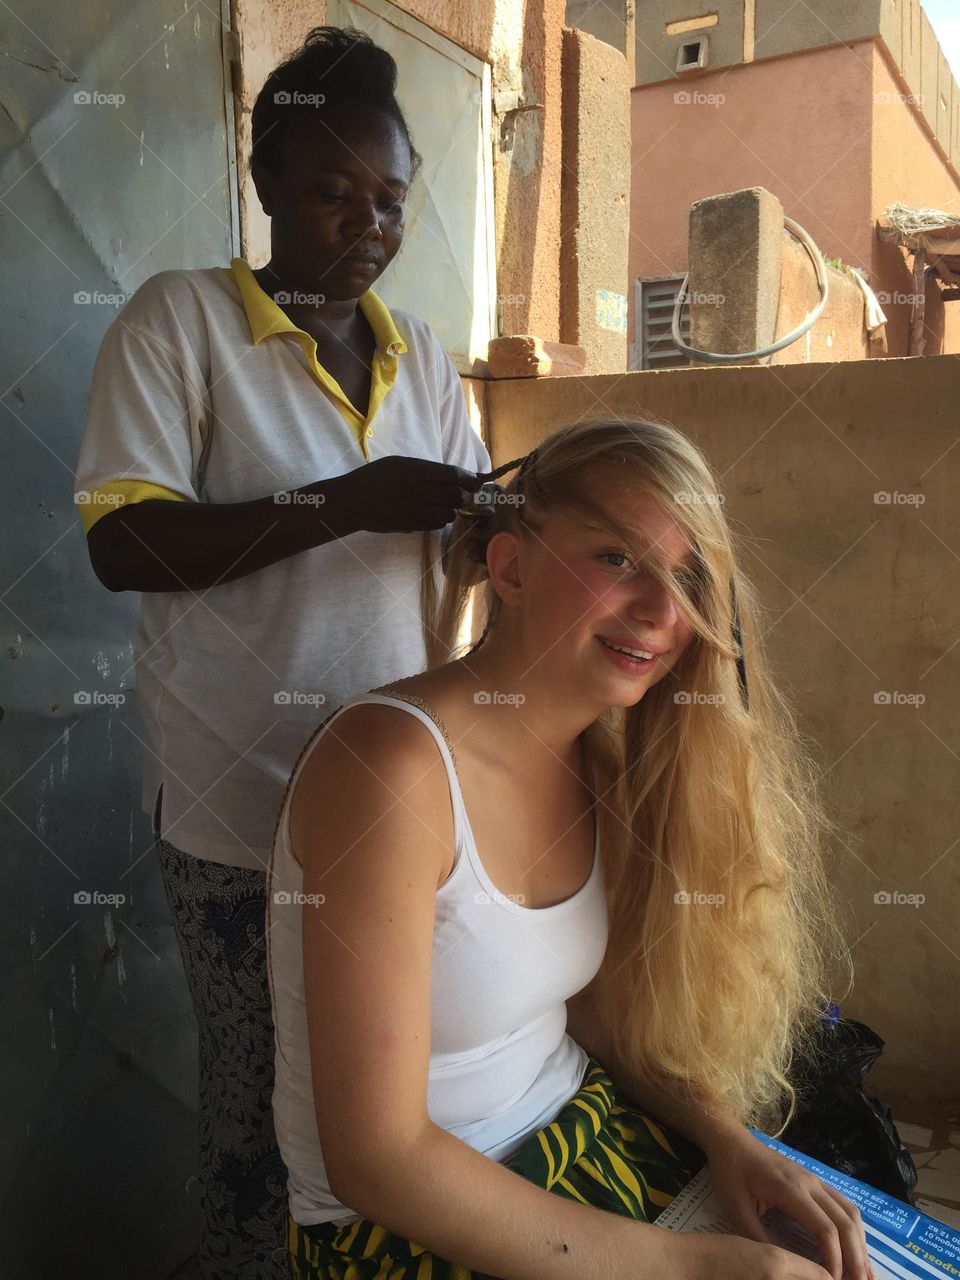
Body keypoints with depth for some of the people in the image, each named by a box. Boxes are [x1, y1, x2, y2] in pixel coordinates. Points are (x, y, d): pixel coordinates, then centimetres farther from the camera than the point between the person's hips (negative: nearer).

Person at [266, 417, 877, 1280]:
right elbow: (376, 1158, -24)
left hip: (578, 1123, 6)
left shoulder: (600, 758, -3)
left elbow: (594, 1008, 7)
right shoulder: (392, 765, -27)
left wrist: (729, 1137, -8)